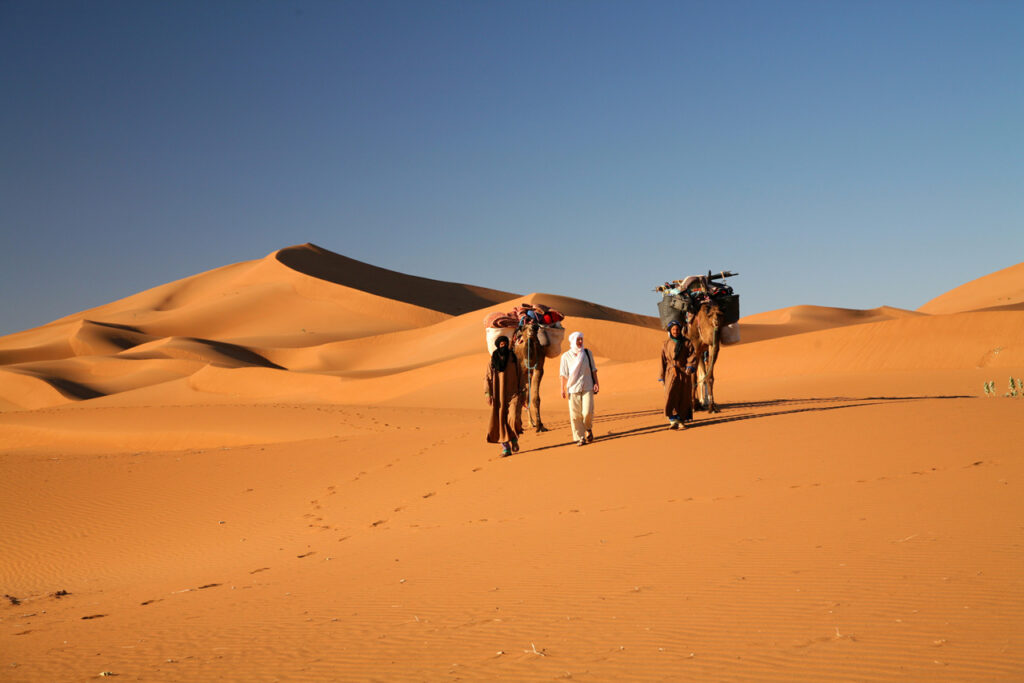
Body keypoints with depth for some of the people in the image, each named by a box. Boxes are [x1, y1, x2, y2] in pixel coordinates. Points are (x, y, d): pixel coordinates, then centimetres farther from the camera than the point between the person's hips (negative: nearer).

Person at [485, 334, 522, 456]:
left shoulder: (513, 358, 3)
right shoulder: (492, 361, 4)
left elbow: (519, 376, 7)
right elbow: (488, 377, 4)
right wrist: (488, 394, -5)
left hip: (511, 393, -1)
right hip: (498, 395, 1)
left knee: (512, 417, -15)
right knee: (500, 419, -1)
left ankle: (514, 439, 12)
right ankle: (505, 447, 5)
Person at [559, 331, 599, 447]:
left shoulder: (587, 353, 7)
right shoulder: (566, 356, 2)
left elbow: (593, 369, 12)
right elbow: (564, 374, 3)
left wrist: (596, 383, 4)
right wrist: (563, 389, -1)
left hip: (587, 387, 0)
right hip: (573, 388, 0)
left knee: (587, 412, -11)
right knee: (575, 414, -2)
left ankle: (588, 429, 19)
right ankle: (580, 437, 8)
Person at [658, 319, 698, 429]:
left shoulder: (686, 342, 7)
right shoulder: (666, 344, 9)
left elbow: (692, 355, -3)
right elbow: (663, 361, 11)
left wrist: (690, 366, -22)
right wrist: (662, 377, 9)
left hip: (684, 372, 1)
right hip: (671, 372, -1)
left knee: (684, 397, 3)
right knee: (670, 394, -18)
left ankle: (681, 421, 14)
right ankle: (673, 420, -16)